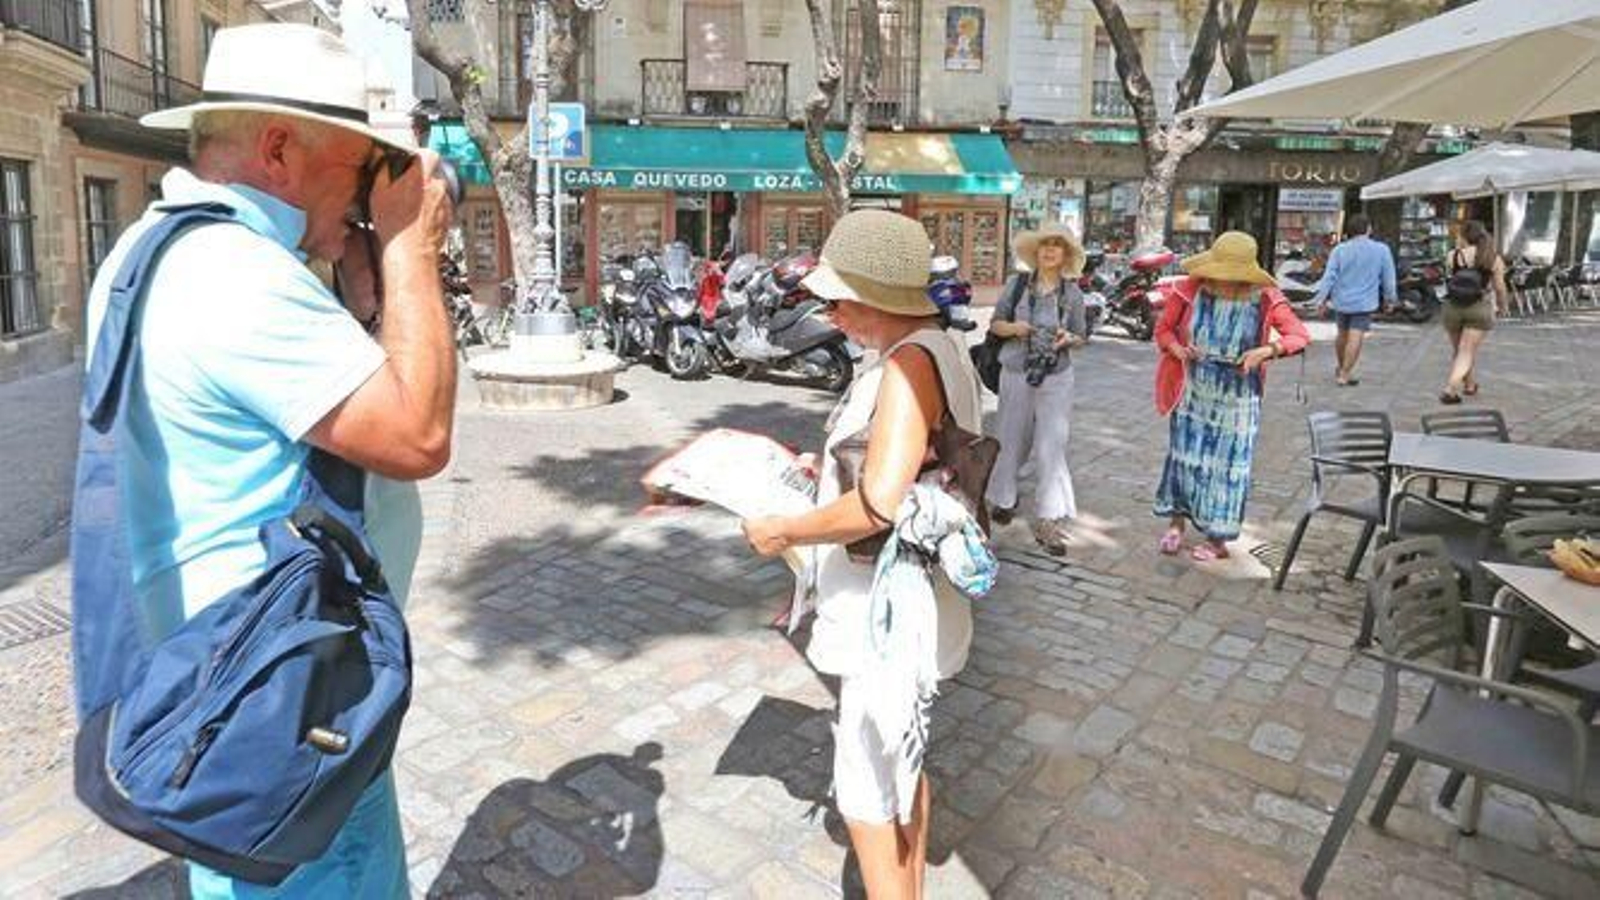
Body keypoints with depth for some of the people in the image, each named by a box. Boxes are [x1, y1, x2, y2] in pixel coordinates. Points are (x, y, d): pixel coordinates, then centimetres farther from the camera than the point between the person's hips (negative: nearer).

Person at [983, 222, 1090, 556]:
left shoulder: (1072, 292, 2)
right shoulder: (1018, 283, 1)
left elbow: (1081, 336, 8)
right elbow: (995, 323, 4)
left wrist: (1069, 338, -14)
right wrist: (1013, 328, -17)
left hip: (1056, 378, 0)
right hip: (1017, 373, 0)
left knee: (1052, 447, -7)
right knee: (1012, 440, 13)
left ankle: (1048, 521, -1)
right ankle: (1002, 498, 35)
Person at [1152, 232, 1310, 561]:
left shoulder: (1265, 299, -13)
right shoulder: (1189, 290, -12)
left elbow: (1300, 336, -10)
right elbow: (1164, 328, 0)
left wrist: (1267, 350, -28)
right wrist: (1177, 348, -21)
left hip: (1236, 397, -1)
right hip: (1193, 392, 1)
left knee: (1227, 461, 7)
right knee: (1184, 454, 11)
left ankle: (1218, 539, 21)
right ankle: (1177, 522, 31)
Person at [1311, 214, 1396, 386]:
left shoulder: (1340, 250, -3)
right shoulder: (1381, 250, -3)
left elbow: (1329, 277, -5)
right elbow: (1388, 278, 4)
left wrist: (1322, 298, 1)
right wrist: (1389, 298, 17)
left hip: (1341, 300, 3)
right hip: (1364, 302, -3)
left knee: (1343, 334, 18)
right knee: (1355, 338, -3)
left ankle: (1342, 370, 34)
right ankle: (1344, 374, -6)